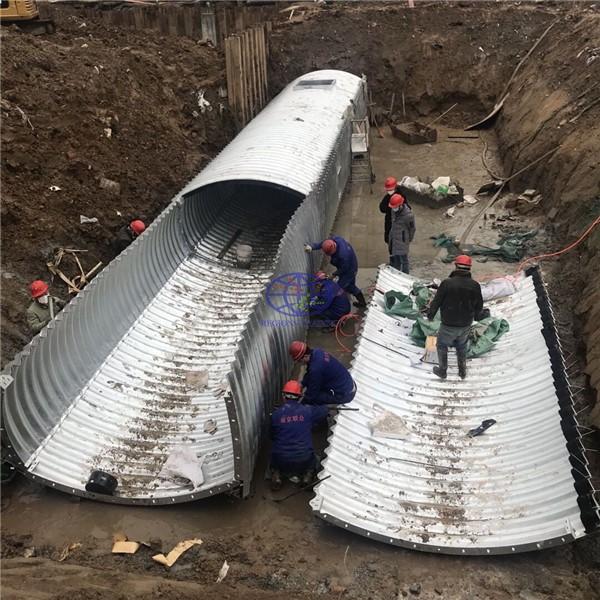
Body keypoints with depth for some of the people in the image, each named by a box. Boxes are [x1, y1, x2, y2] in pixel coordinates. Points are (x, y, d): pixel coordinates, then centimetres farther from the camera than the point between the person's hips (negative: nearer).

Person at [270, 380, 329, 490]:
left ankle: (276, 475, 9)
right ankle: (307, 475, 8)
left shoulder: (275, 414, -6)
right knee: (312, 459, 34)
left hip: (281, 462, 0)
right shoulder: (308, 411, -5)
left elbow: (272, 437, 8)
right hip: (303, 462, 0)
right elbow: (325, 410, 15)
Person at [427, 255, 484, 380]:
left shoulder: (447, 283, -22)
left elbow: (436, 302, -13)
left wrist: (430, 315, 5)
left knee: (442, 346, 21)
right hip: (466, 325, 4)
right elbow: (479, 306, 2)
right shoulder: (475, 285, -10)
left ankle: (443, 371, 32)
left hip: (449, 325, -4)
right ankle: (462, 372, 37)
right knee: (462, 347, 27)